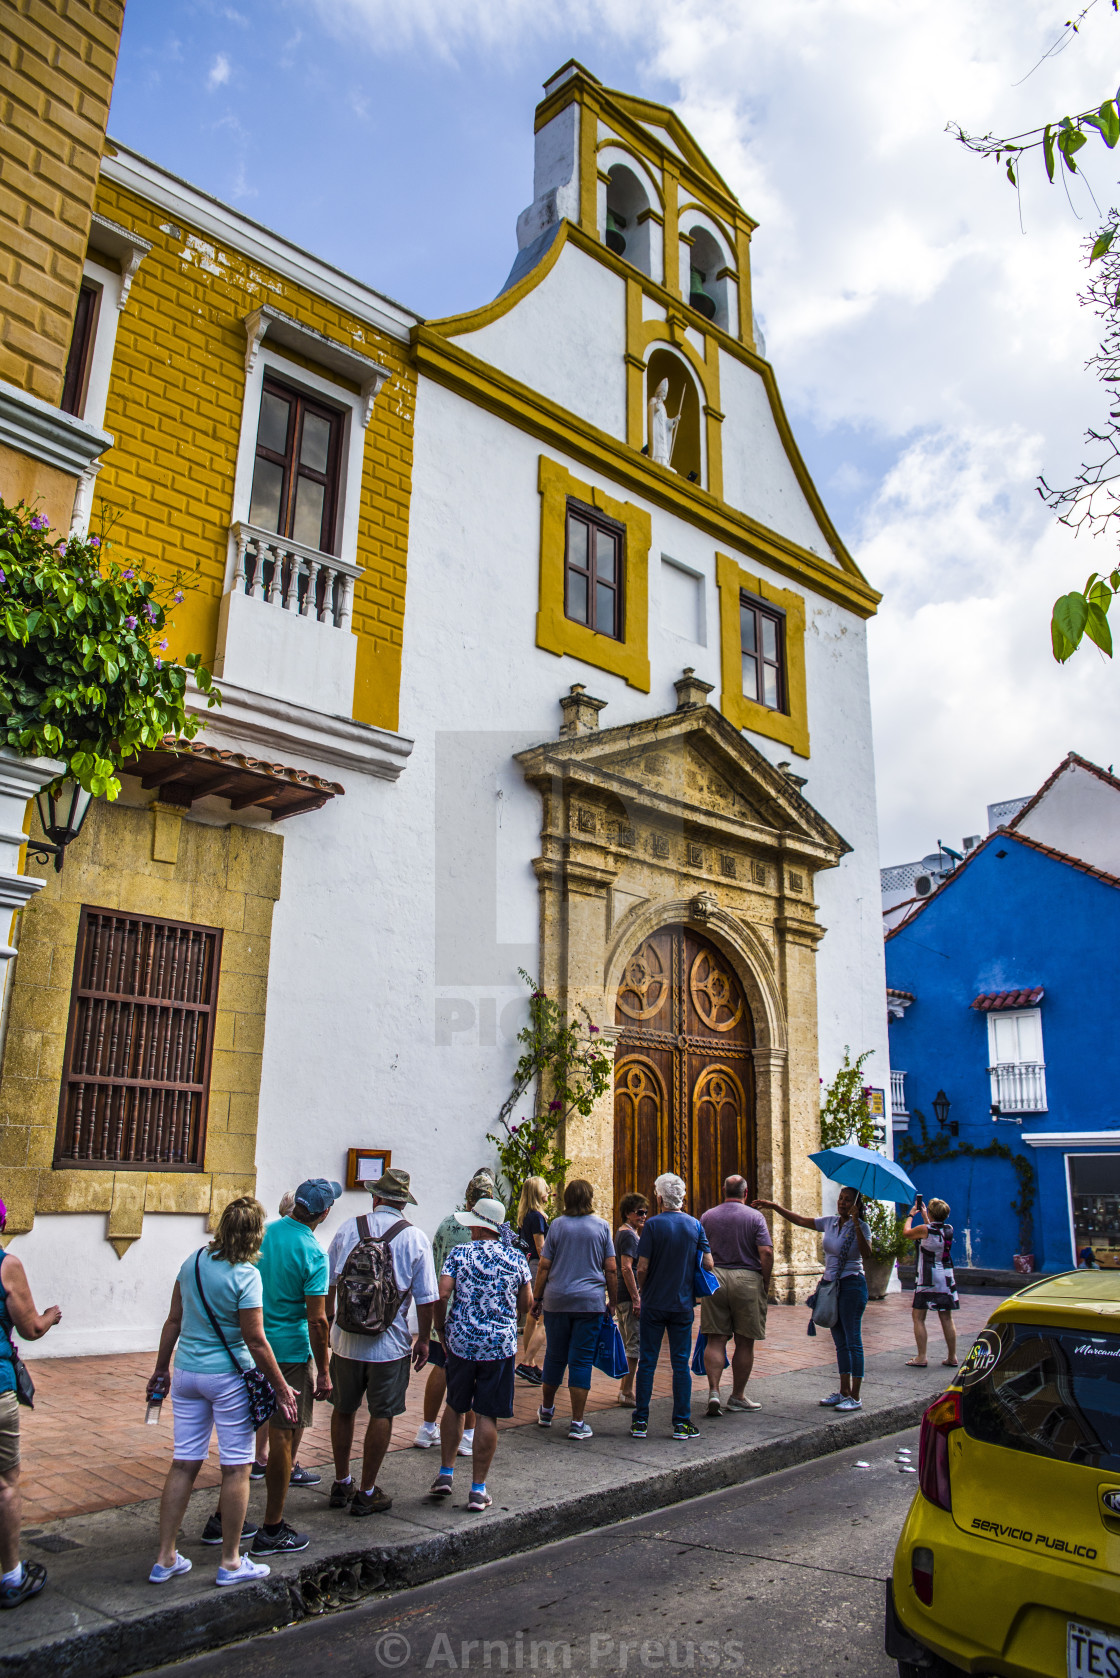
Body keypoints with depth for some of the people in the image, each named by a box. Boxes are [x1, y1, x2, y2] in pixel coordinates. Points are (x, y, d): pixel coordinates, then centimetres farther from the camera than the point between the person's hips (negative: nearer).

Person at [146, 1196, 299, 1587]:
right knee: (236, 1467, 7)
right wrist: (281, 1389, -7)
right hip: (229, 1377, -6)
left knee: (184, 1463, 14)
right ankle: (231, 1562, 16)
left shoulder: (193, 1262, -1)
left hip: (187, 1373, 6)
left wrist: (161, 1369, 19)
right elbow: (255, 1341, -17)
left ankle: (165, 1559, 21)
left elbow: (173, 1321, 7)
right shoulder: (246, 1275, -19)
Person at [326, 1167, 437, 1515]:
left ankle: (341, 1485, 30)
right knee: (382, 1415, 10)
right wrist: (423, 1339, 7)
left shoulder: (349, 1228, -3)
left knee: (343, 1410, 18)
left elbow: (328, 1285, 4)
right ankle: (366, 1493, 18)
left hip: (346, 1338, 3)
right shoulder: (416, 1238, -7)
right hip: (390, 1343, -2)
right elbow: (426, 1298, -6)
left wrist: (329, 1323, 17)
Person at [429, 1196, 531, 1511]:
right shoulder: (515, 1257, -1)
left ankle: (446, 1474, 26)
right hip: (500, 1344, 0)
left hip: (460, 1340, 0)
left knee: (454, 1406, 20)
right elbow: (526, 1304, 5)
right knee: (486, 1415, 6)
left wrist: (441, 1329, 3)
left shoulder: (459, 1253, -5)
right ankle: (478, 1489, 10)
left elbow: (441, 1295, -12)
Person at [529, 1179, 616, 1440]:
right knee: (582, 1360, 2)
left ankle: (546, 1410, 31)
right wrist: (612, 1301, 9)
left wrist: (536, 1298, 7)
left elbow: (544, 1266, -1)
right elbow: (610, 1269, 0)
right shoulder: (602, 1226, 0)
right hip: (590, 1301, -1)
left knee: (554, 1356, 15)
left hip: (556, 1301, 1)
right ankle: (577, 1423, 2)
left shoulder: (557, 1225, 1)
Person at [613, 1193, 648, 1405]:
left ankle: (624, 1389, 24)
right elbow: (626, 1268, -22)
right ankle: (627, 1393, -2)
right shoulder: (629, 1235, -15)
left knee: (626, 1343, 16)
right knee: (634, 1344, -5)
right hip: (630, 1294, -10)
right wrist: (636, 1299, -22)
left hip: (621, 1295, 11)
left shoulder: (621, 1232, 16)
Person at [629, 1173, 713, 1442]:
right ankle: (682, 1423, 10)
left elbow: (642, 1268, -12)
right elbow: (708, 1264, 0)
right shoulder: (695, 1225, 0)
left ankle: (640, 1422, 11)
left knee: (647, 1362, 6)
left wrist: (641, 1293, 5)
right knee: (681, 1363, 8)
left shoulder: (653, 1224, -10)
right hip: (683, 1305, 2)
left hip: (654, 1304, -2)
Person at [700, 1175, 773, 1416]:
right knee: (744, 1342, 8)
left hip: (714, 1278, 2)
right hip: (747, 1279, -2)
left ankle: (713, 1391, -8)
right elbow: (766, 1252, -9)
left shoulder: (708, 1216, 7)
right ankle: (738, 1396, 15)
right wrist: (765, 1283, 1)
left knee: (715, 1339, 5)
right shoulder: (755, 1217, -1)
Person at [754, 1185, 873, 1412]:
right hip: (831, 1285, 7)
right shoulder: (829, 1222, 8)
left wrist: (856, 1223, -29)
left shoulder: (860, 1227, -9)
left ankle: (855, 1397, -1)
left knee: (853, 1341, -5)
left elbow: (867, 1256, -25)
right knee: (840, 1342, 12)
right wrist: (775, 1207, 13)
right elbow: (800, 1220, 17)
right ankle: (844, 1391, 20)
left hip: (852, 1285, -7)